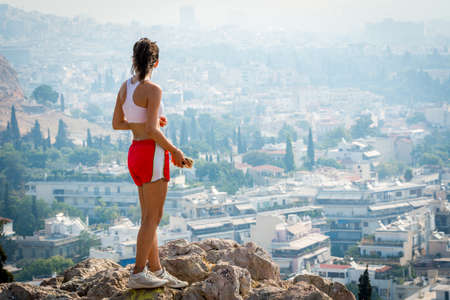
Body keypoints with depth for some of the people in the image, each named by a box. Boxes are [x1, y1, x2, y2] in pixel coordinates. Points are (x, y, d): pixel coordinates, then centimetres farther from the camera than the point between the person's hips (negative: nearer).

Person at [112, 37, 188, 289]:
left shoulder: (125, 87, 8)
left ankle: (156, 270, 19)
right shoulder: (152, 90, -15)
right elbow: (151, 131, -20)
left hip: (135, 153, 8)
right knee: (152, 217, -2)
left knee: (150, 216, 14)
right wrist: (175, 150, -9)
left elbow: (117, 124, 15)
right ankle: (138, 273, -1)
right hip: (152, 153, -8)